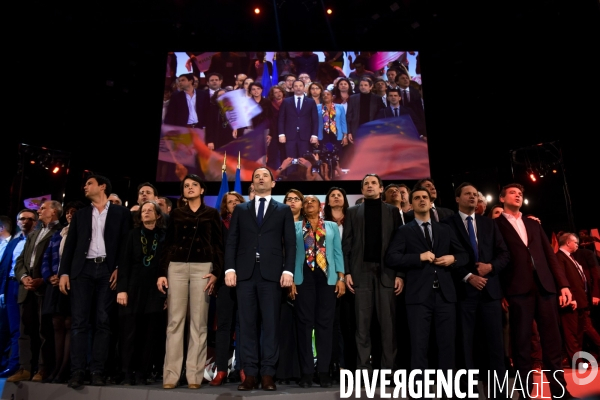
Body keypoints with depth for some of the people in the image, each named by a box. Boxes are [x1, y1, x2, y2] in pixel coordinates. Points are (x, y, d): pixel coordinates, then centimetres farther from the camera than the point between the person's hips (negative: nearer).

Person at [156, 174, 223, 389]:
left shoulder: (211, 213, 8)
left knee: (199, 323, -1)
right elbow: (168, 244, 10)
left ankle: (194, 375, 4)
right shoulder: (176, 214, 13)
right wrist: (162, 272, 1)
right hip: (177, 267, 2)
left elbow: (218, 244, 4)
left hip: (202, 267, -1)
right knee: (175, 321, 0)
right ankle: (171, 374, 4)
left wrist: (216, 272, -8)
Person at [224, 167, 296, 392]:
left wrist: (288, 270, -7)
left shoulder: (283, 210, 12)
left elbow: (290, 243, 5)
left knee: (271, 323, -1)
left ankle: (267, 374, 6)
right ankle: (250, 373, 8)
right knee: (247, 324, 2)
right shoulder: (240, 209, 16)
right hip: (245, 272, 2)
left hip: (271, 272, -1)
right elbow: (232, 241, 9)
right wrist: (230, 268, -4)